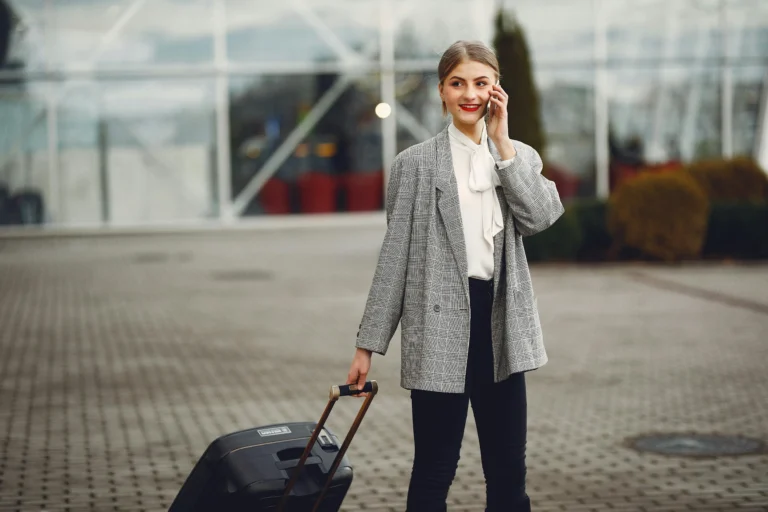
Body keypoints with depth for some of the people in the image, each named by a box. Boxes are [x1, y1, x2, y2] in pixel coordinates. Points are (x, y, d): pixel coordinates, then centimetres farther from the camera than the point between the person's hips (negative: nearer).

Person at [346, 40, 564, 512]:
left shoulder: (520, 156, 10)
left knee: (509, 470, 11)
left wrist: (501, 140, -8)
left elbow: (538, 217, -10)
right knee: (434, 471, 5)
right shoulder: (416, 163, 0)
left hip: (502, 322, 3)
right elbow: (395, 256, -1)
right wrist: (369, 344, -3)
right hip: (440, 326, -3)